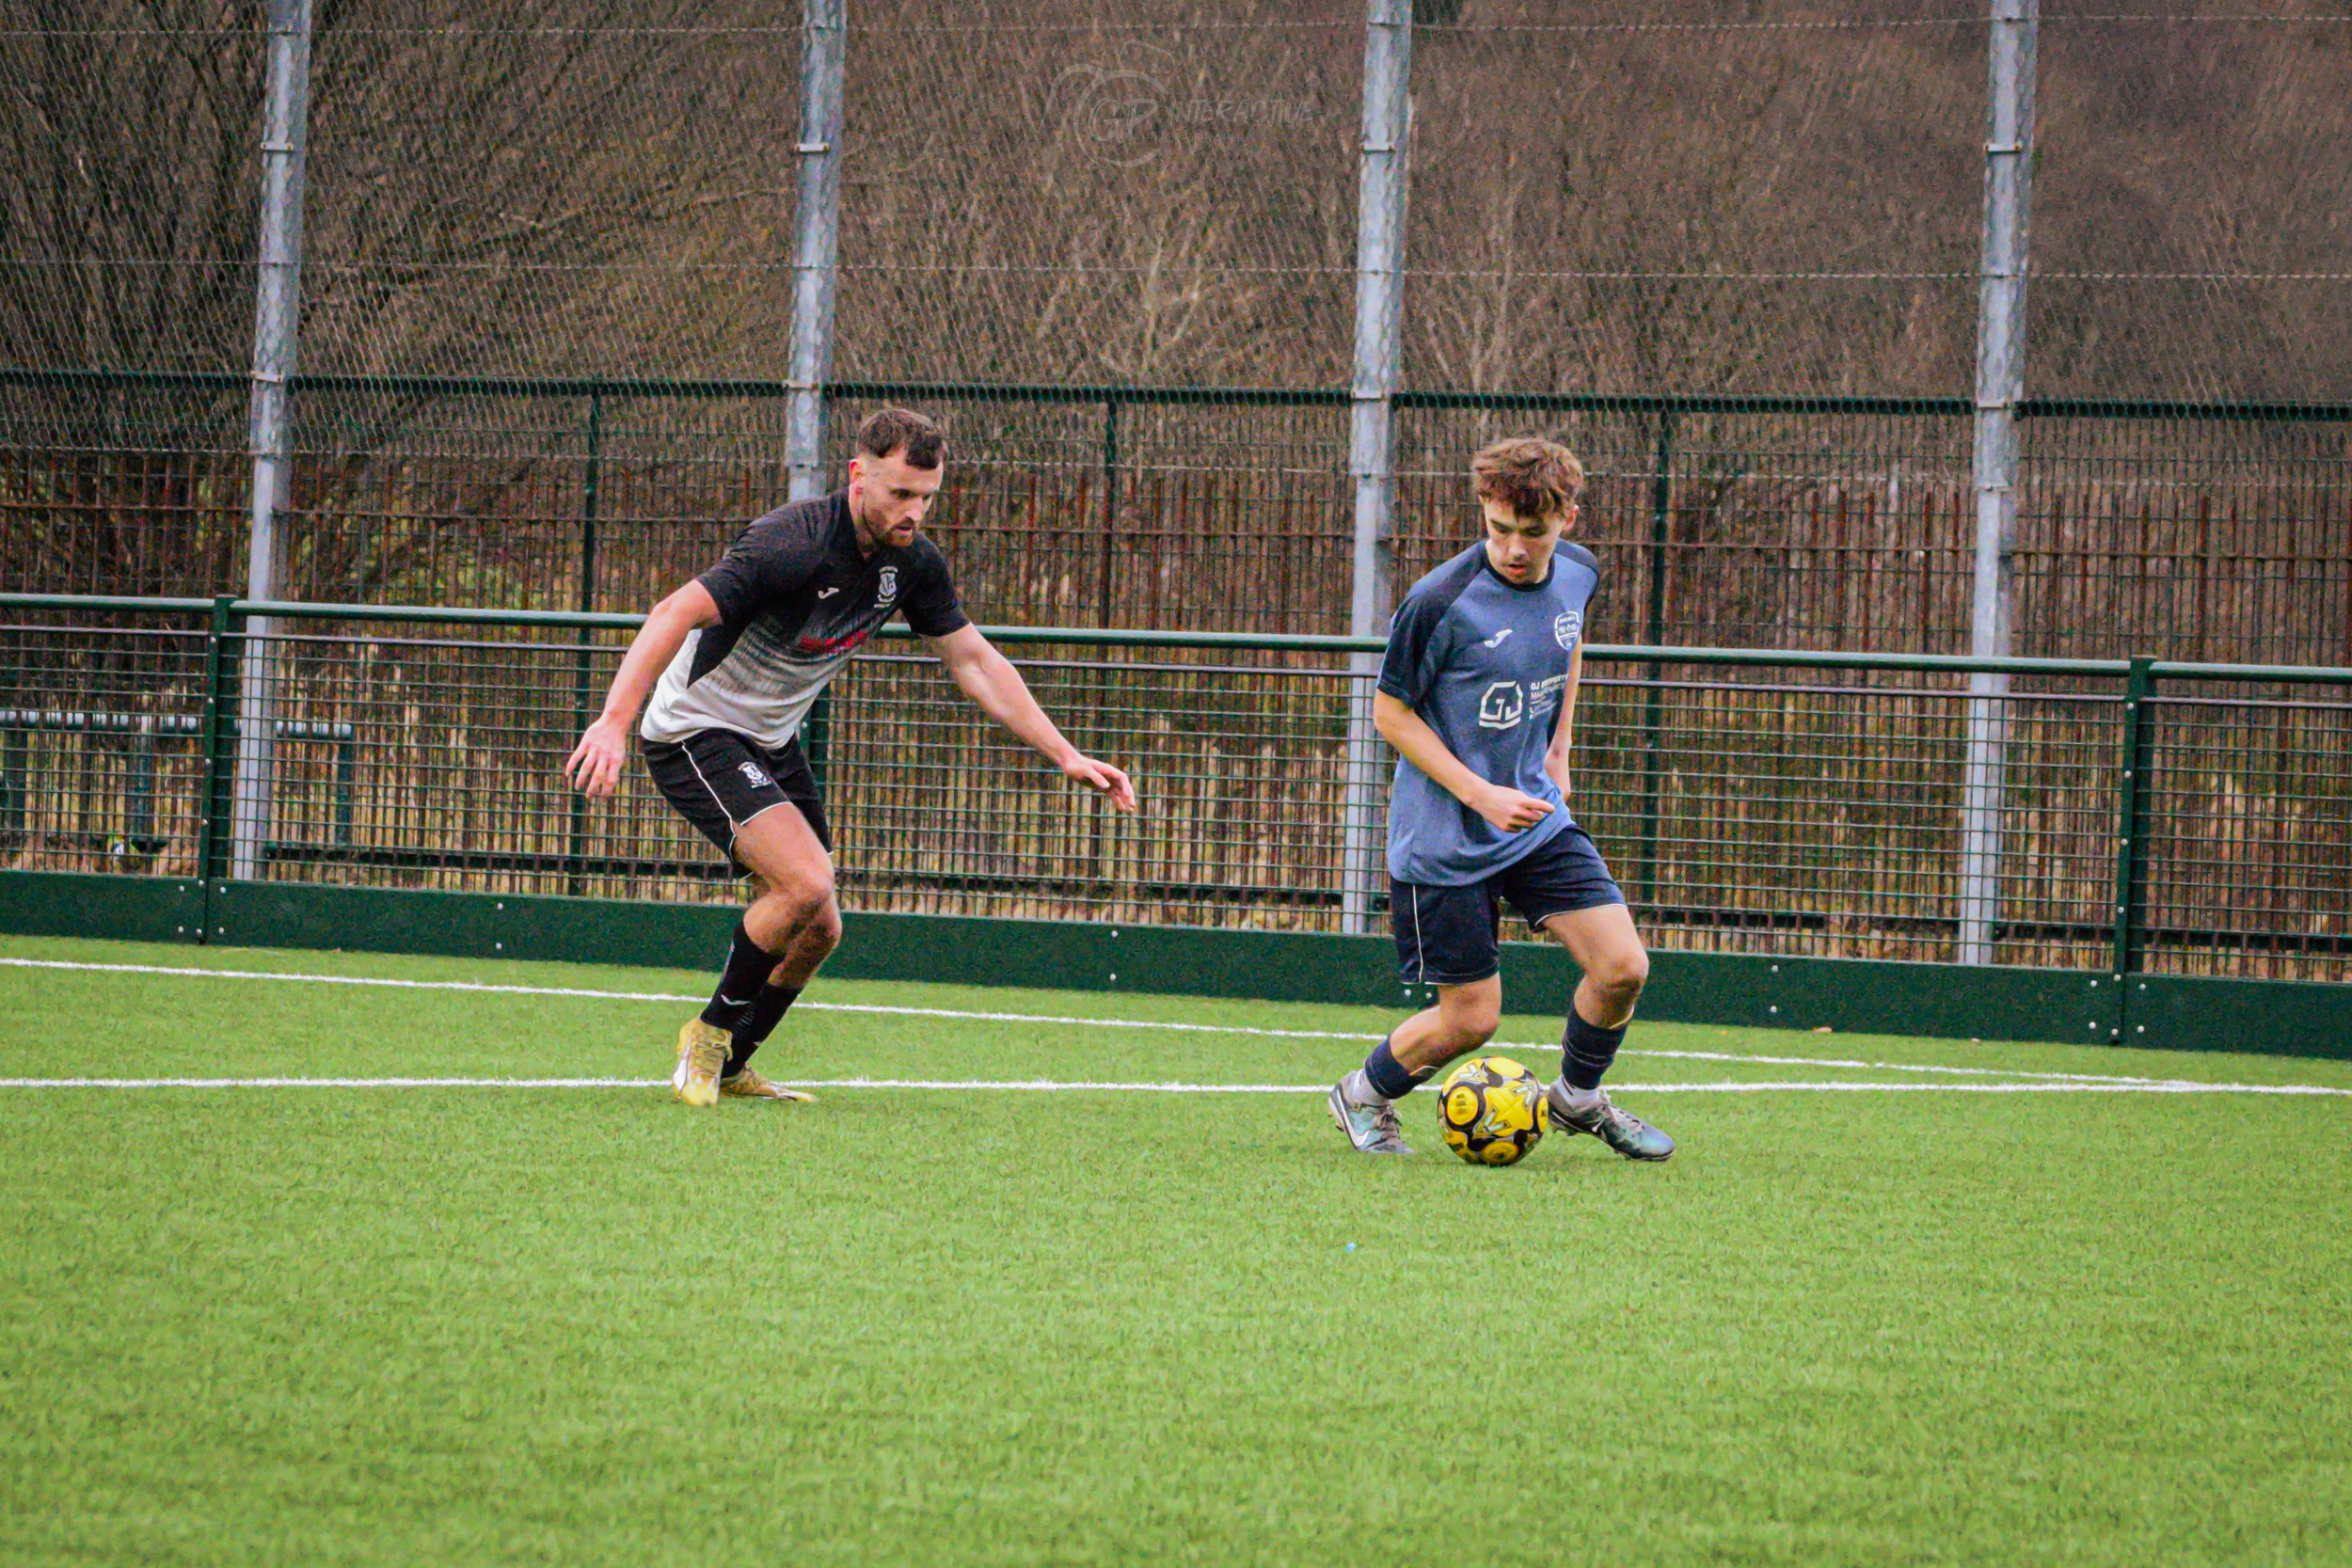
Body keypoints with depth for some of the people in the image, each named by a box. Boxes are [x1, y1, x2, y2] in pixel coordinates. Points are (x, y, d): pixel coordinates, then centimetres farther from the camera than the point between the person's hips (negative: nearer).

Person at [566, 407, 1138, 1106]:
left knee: (818, 930, 7)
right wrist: (615, 720, -47)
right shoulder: (795, 544, -28)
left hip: (771, 739, 8)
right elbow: (675, 615, -35)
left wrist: (1067, 756, 1)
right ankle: (711, 1032, -4)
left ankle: (727, 1067, 26)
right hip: (695, 729, -8)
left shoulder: (913, 562, -4)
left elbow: (975, 663, 6)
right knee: (805, 883, -24)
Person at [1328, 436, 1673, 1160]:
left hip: (1537, 816, 5)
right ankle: (1363, 1095, 28)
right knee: (1471, 1019, -1)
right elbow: (1391, 712, -13)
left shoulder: (1577, 574, -4)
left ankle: (1578, 1097, 22)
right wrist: (1483, 796, -19)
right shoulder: (1441, 602, -22)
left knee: (1623, 967, -7)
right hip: (1444, 839, -5)